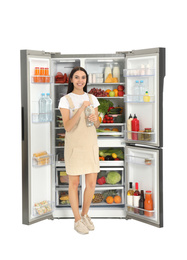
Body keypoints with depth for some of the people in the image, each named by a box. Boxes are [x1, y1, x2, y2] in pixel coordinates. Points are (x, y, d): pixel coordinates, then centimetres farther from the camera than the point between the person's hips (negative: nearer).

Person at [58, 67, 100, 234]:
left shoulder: (92, 99, 5)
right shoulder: (65, 100, -8)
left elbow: (97, 125, 9)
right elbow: (67, 127, -17)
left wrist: (95, 119, -15)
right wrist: (81, 109, -27)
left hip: (91, 145, 4)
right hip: (73, 146, -4)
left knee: (92, 184, 5)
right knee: (74, 183, 5)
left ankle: (85, 215, 28)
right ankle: (77, 220, 21)